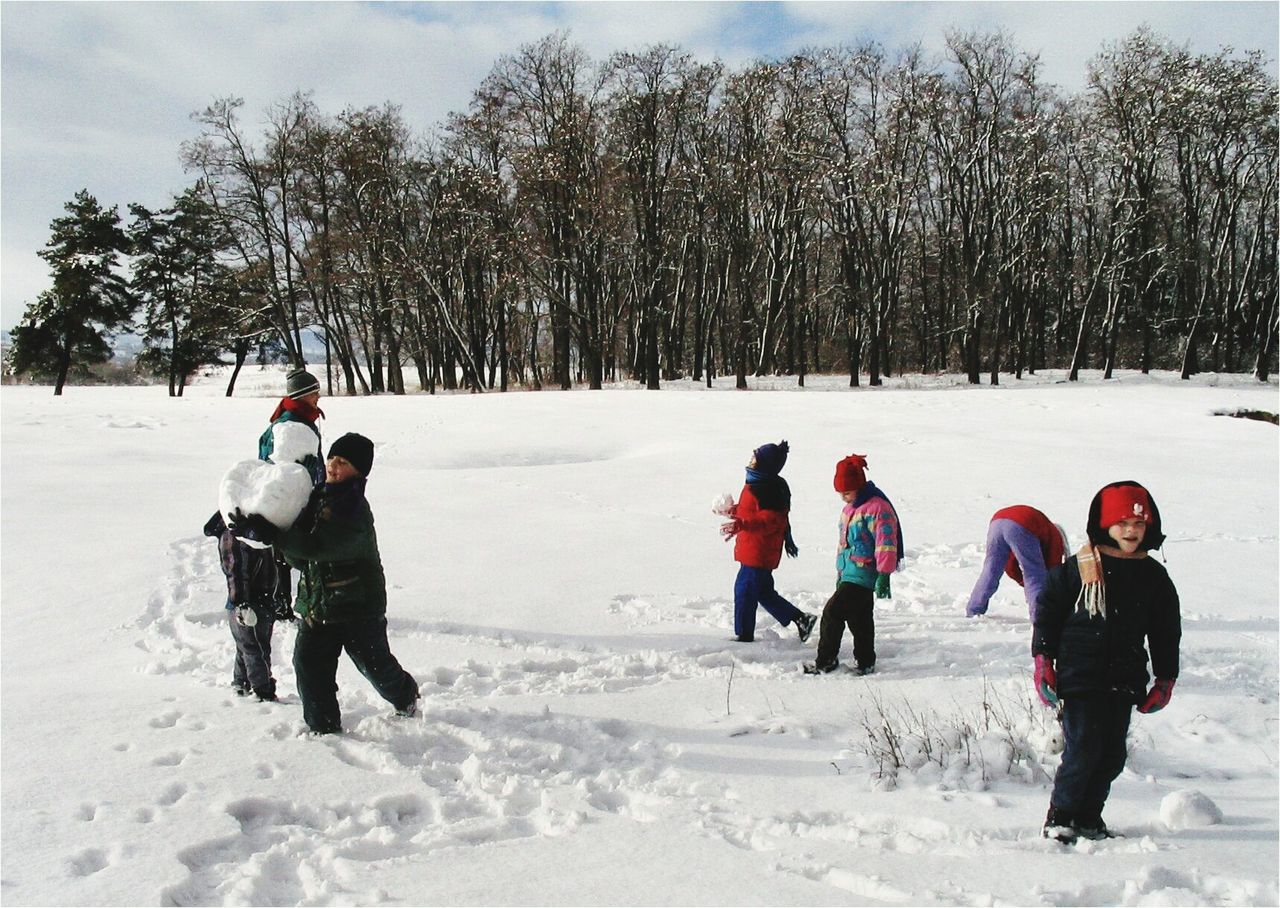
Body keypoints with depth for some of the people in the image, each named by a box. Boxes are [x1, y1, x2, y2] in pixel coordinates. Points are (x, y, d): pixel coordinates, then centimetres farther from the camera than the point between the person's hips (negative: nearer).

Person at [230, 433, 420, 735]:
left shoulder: (354, 509, -20)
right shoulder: (318, 498, 7)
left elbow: (316, 546, -33)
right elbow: (301, 559, 9)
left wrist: (267, 533, -35)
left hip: (358, 604, -7)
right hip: (317, 603, 7)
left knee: (374, 664, 9)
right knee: (309, 664, -1)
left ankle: (405, 695, 39)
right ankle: (324, 728, 14)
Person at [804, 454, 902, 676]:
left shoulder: (877, 507, -16)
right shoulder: (850, 507, 14)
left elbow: (886, 543, -20)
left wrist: (884, 575, -23)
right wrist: (840, 574, 26)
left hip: (862, 575, -9)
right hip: (849, 573, 9)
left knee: (832, 612, -10)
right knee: (859, 618, 15)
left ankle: (826, 661, 0)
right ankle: (865, 662, 26)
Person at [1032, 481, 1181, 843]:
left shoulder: (1153, 576, 8)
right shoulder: (1077, 568, -5)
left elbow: (1167, 633, 15)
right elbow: (1047, 612, -1)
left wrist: (1165, 678, 12)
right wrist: (1043, 661, -6)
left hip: (1125, 681, 5)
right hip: (1080, 677, -4)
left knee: (1112, 755, 7)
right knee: (1083, 749, -7)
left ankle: (1088, 817, 23)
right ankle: (1059, 817, 9)